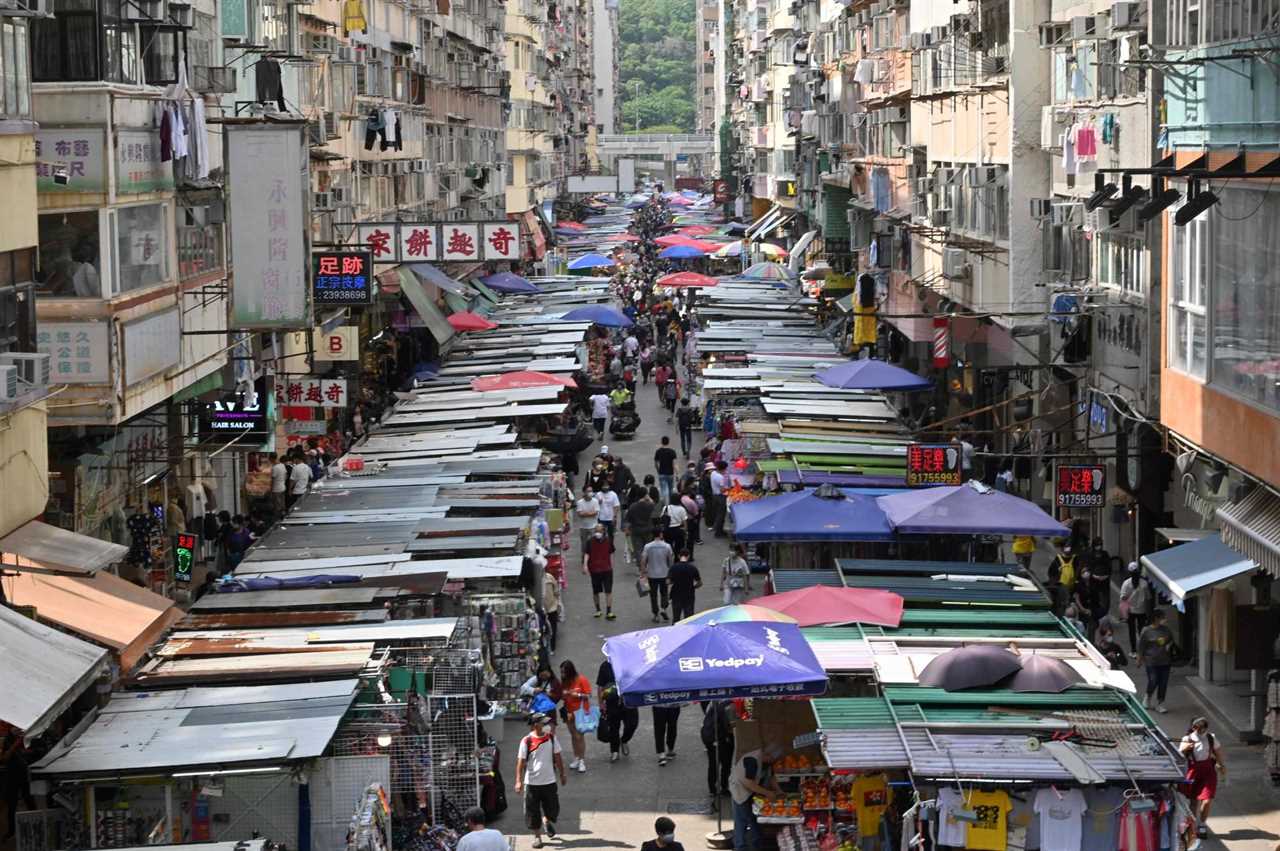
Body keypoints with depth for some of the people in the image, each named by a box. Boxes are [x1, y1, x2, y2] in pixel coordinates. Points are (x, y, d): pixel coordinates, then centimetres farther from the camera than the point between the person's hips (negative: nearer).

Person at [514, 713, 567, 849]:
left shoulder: (551, 737, -1)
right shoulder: (527, 741, -12)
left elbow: (557, 757, 9)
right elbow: (521, 762, -9)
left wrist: (562, 774, 12)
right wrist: (519, 781, -14)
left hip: (549, 781, 3)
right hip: (532, 782, -3)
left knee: (553, 809, 9)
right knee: (533, 811, 4)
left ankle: (547, 821, 43)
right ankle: (537, 836, 20)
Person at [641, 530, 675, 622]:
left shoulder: (648, 546, -10)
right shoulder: (667, 546, -8)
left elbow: (643, 561, -12)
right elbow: (670, 560, 1)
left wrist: (643, 572, -1)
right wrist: (670, 570, 18)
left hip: (652, 575, 0)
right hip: (664, 574, 0)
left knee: (653, 595, 9)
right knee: (664, 593, 18)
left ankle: (656, 615, 11)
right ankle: (663, 609, -2)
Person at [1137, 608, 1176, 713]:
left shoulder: (1166, 629, 1)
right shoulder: (1146, 631, -10)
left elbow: (1171, 640, 17)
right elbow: (1141, 647, -4)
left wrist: (1169, 645, -4)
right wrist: (1140, 659, -1)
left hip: (1165, 661, 4)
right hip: (1152, 662, -4)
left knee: (1163, 684, 5)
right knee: (1153, 682, -6)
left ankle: (1160, 704, 17)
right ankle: (1148, 698, 25)